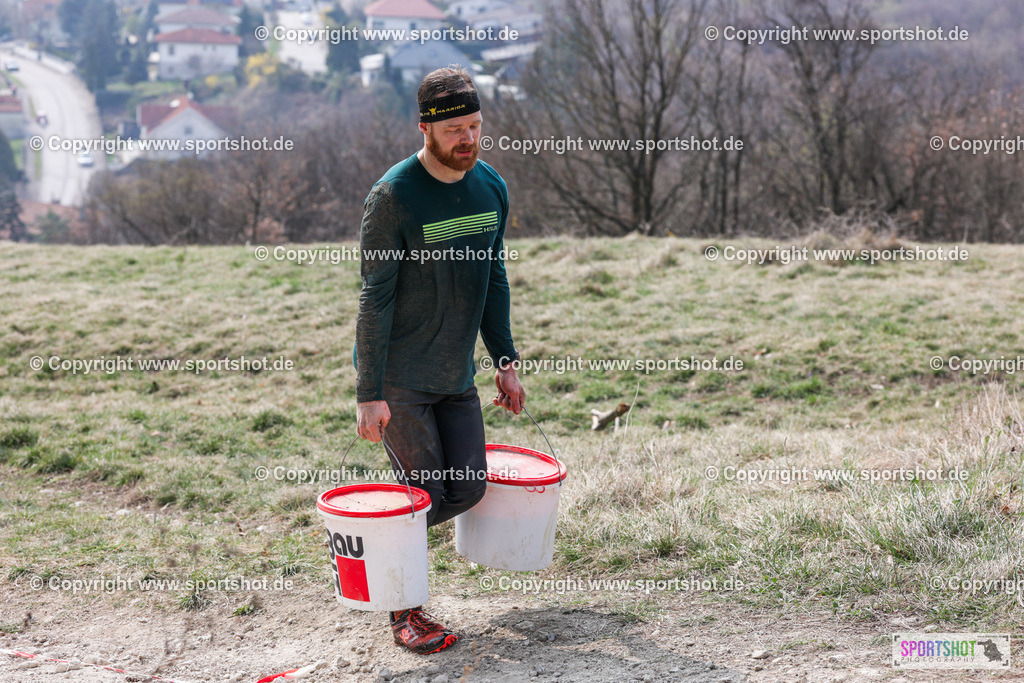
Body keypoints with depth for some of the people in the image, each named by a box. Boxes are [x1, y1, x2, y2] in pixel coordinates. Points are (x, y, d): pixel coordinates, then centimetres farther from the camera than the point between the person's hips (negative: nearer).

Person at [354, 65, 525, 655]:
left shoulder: (491, 188, 4)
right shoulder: (393, 197, -16)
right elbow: (375, 297, -16)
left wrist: (506, 362, 12)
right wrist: (370, 393, -18)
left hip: (458, 375, 6)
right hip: (400, 377, -6)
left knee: (468, 488, 3)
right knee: (423, 487, -5)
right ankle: (405, 610, 15)